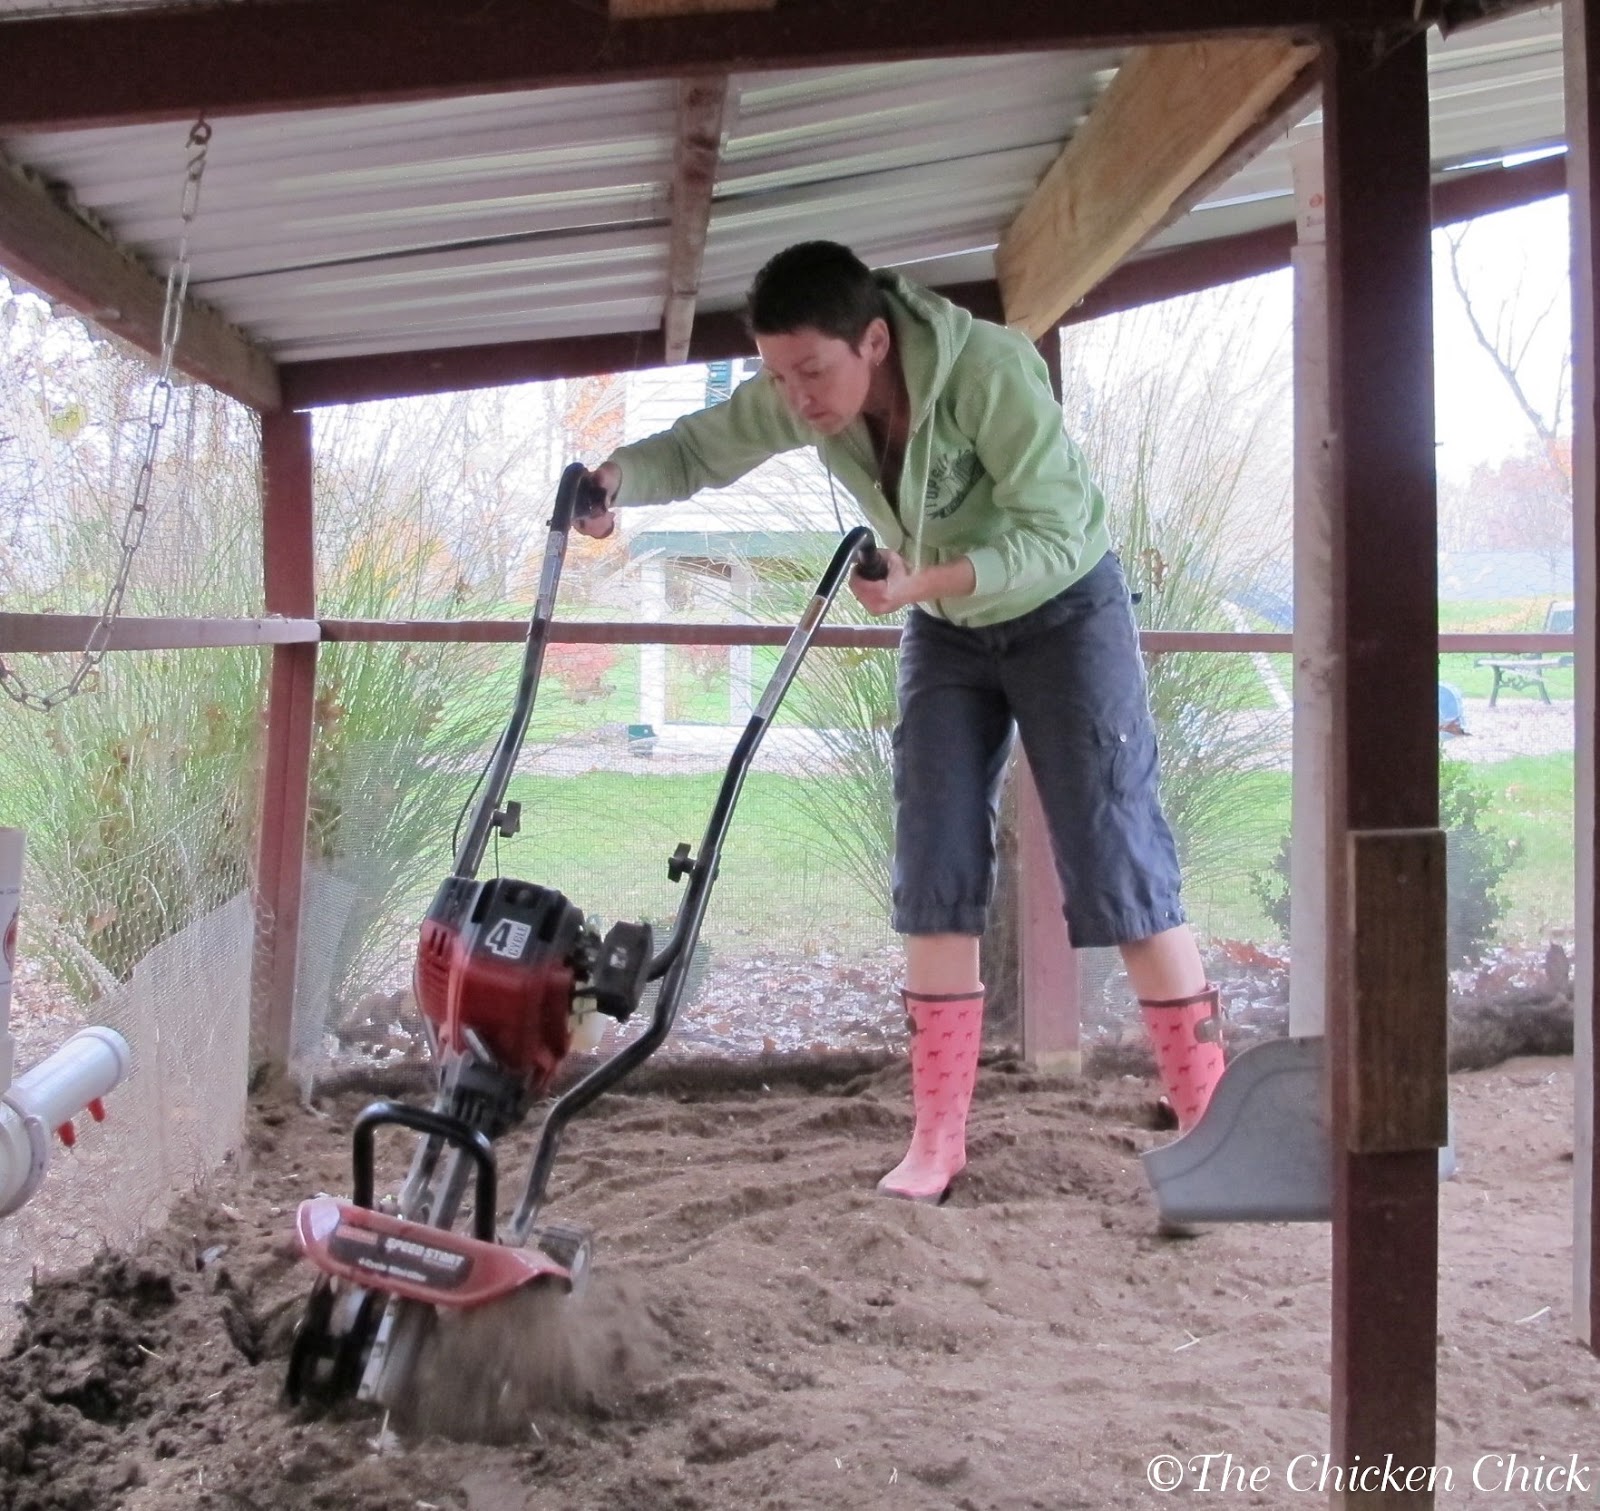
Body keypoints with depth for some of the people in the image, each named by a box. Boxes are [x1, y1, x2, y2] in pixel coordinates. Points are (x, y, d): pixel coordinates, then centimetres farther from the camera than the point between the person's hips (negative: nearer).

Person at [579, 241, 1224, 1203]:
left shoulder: (993, 369, -32)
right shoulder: (799, 395, -16)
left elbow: (1055, 538, -31)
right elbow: (697, 449, -4)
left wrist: (923, 581, -45)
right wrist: (616, 477, -26)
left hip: (1066, 609, -5)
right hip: (947, 629, 5)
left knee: (1115, 864, -10)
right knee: (935, 877, -1)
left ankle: (1210, 1120, 1)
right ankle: (937, 1142, 5)